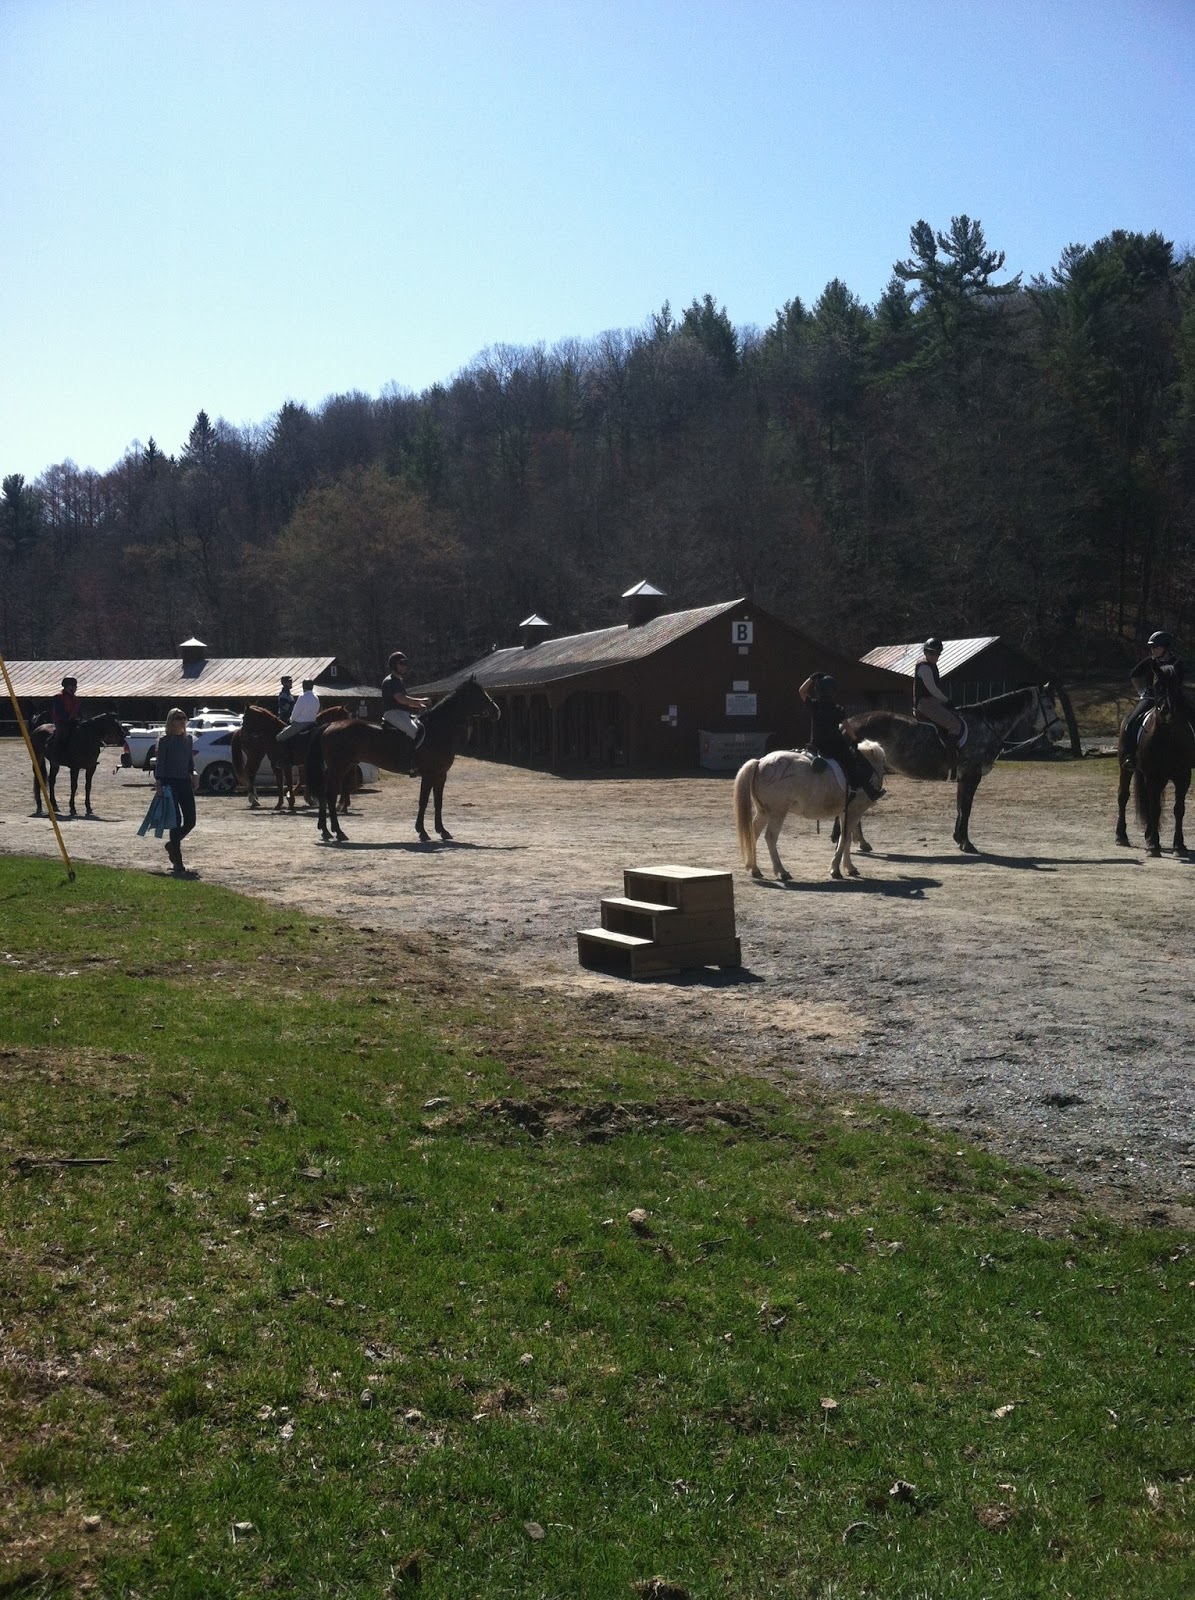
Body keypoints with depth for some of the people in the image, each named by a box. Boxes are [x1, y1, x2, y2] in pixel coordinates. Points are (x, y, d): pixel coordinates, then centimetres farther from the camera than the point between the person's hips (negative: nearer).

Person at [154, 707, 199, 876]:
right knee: (176, 821, -6)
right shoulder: (165, 740, -5)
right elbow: (159, 763, -7)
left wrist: (193, 775, 3)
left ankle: (172, 844, 33)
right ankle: (178, 866, -2)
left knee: (190, 820, 3)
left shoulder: (188, 739, 12)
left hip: (185, 782, 6)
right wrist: (159, 784, -16)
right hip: (170, 783, -6)